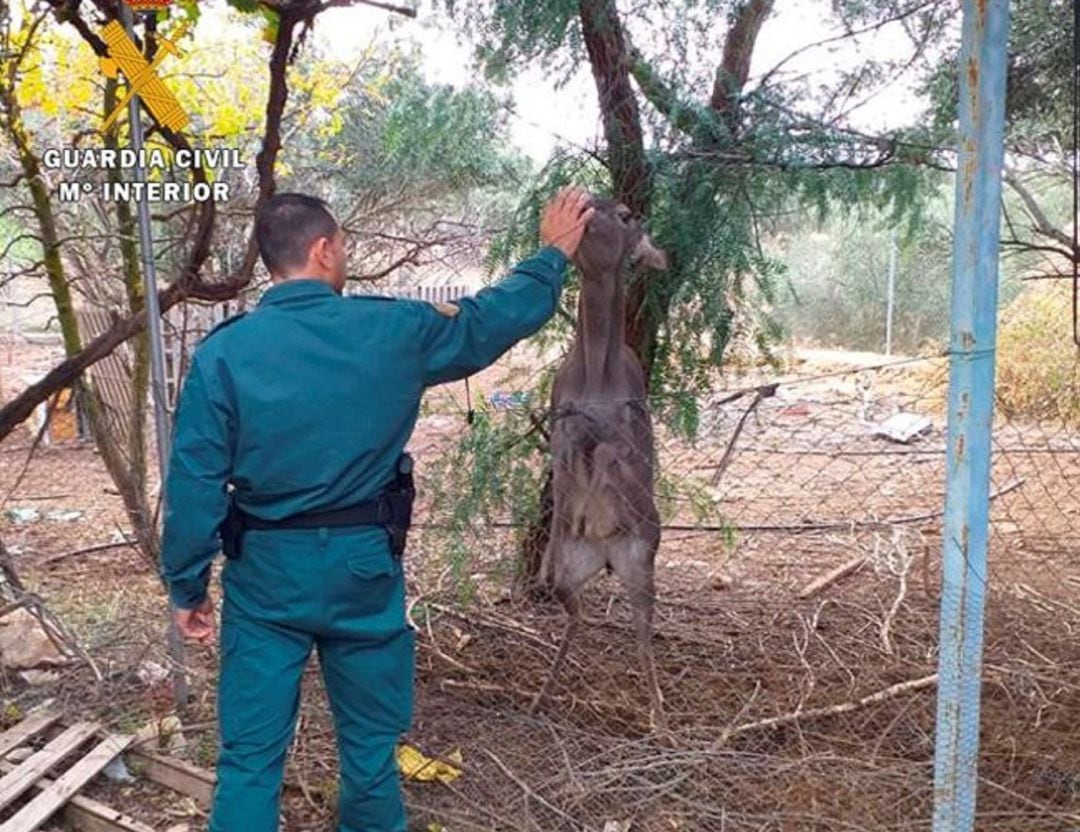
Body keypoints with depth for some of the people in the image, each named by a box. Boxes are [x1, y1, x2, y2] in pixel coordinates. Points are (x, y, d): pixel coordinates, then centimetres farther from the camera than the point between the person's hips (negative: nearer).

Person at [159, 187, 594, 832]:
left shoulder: (224, 352, -9)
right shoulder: (394, 331, -8)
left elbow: (194, 485, -8)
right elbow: (493, 318, 8)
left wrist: (187, 588, 4)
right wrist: (555, 252, 24)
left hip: (267, 573, 0)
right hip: (364, 566, 0)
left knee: (250, 758, 10)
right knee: (371, 747, 19)